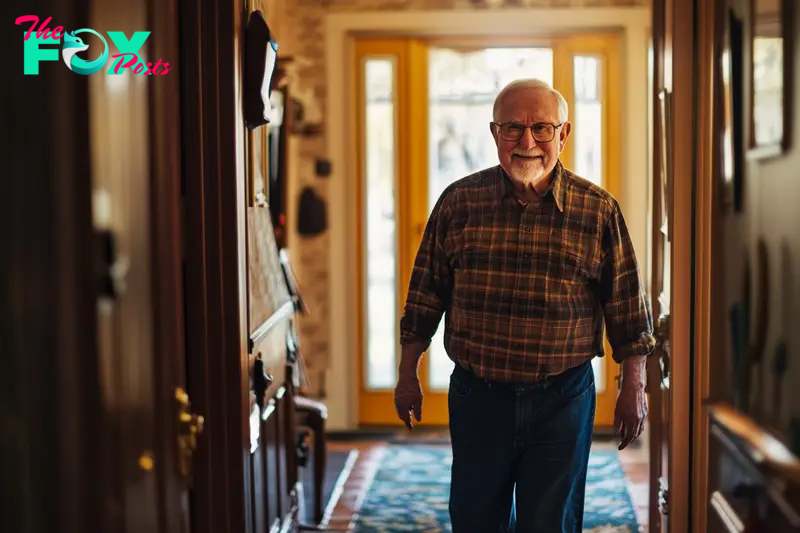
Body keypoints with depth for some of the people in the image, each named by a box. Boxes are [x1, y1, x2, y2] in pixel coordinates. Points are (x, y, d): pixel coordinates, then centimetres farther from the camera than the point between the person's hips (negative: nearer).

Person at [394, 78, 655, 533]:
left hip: (562, 398, -1)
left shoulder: (599, 211, -3)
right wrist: (408, 375, 8)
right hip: (477, 394, 1)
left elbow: (627, 306, 2)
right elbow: (426, 295, 6)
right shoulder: (459, 202, -1)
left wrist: (634, 388, 2)